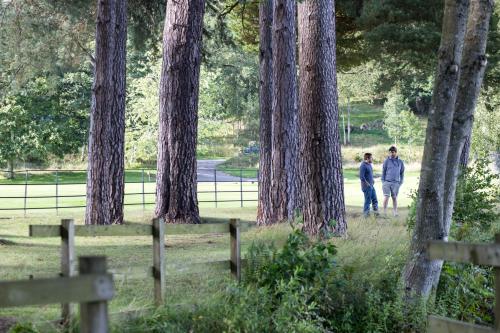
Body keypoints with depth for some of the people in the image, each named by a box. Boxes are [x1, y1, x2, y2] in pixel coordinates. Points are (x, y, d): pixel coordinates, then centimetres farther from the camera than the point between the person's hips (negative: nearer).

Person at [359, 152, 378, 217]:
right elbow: (361, 177, -22)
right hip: (367, 187, -9)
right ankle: (366, 214, 5)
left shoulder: (369, 164, 12)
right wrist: (367, 184, -18)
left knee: (374, 200, 10)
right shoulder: (363, 166, -17)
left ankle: (376, 212, 15)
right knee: (368, 201, -3)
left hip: (371, 186, 9)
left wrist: (372, 181, 15)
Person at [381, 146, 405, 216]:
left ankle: (395, 211, 16)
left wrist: (401, 182, 5)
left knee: (394, 197, 8)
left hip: (396, 183, 2)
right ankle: (384, 212, 1)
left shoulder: (400, 162, 6)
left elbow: (402, 173, 13)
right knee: (386, 197, -6)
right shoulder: (387, 161, 0)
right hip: (387, 182, -2)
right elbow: (383, 171, 4)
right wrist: (383, 181, -2)